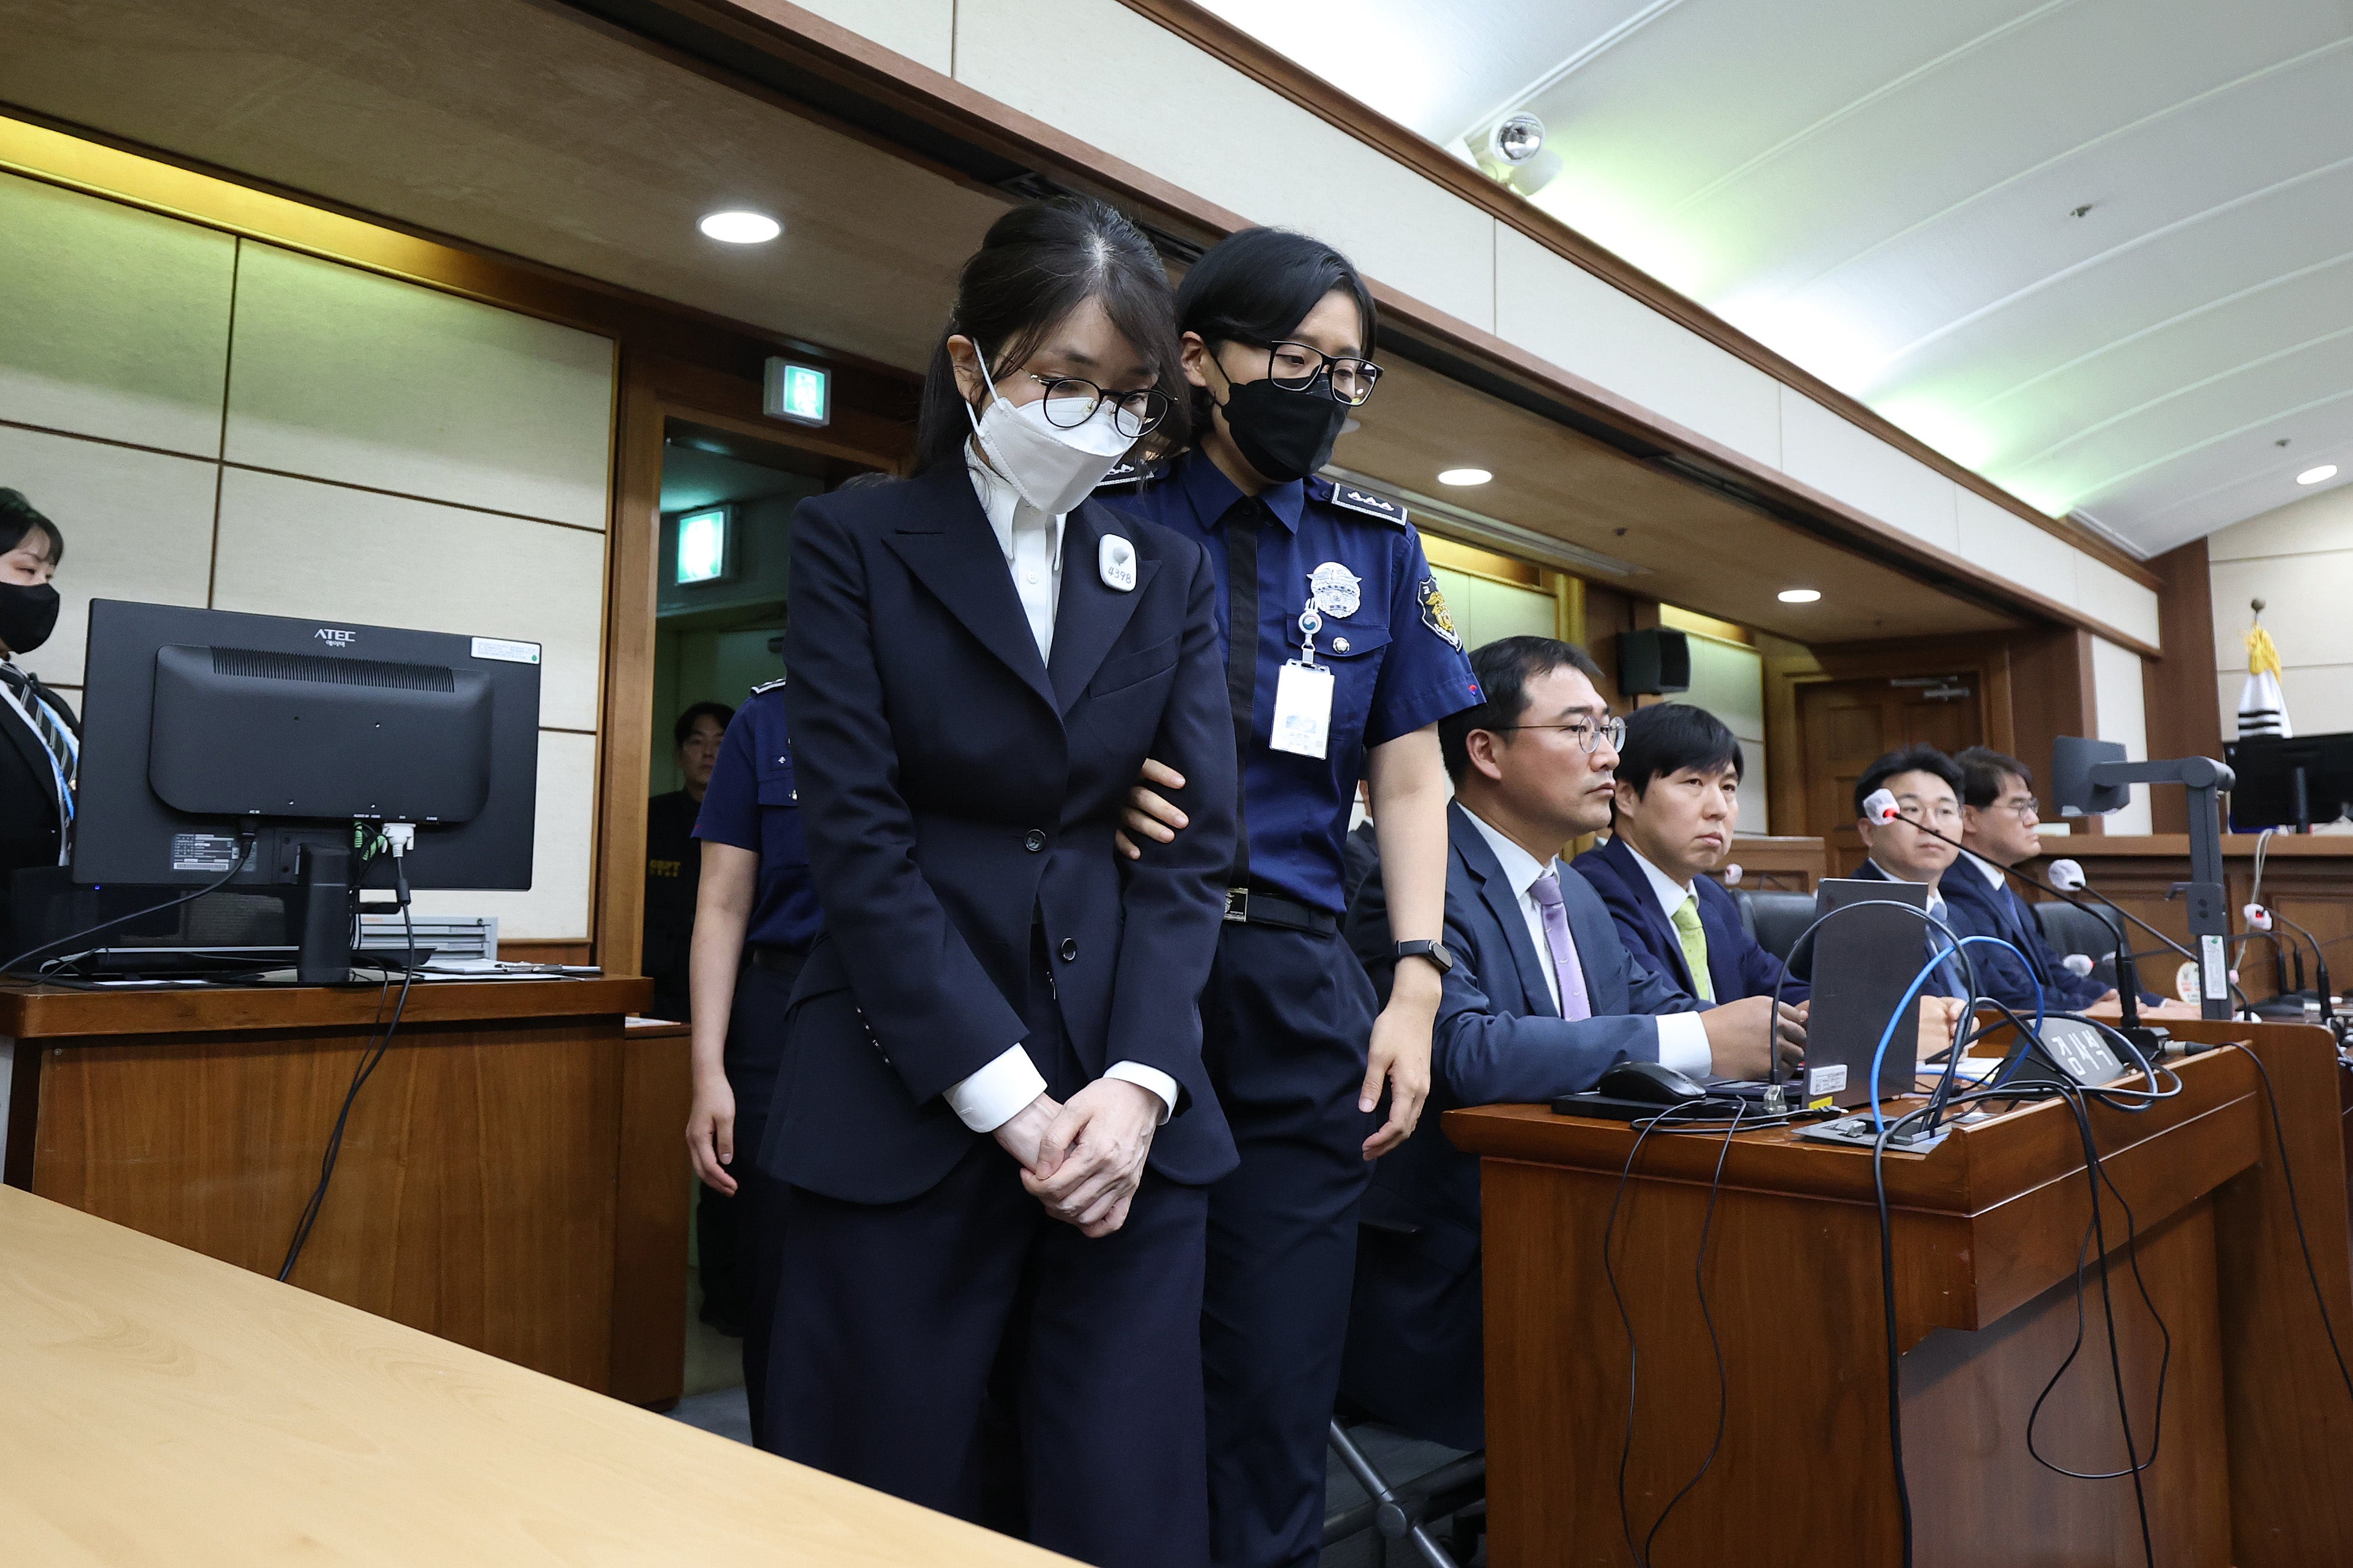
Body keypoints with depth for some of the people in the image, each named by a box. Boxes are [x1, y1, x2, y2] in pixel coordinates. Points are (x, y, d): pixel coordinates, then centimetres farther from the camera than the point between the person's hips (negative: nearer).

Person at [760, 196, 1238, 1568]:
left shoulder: (1172, 577, 12)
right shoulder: (854, 543, 2)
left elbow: (1195, 844, 5)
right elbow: (859, 839, -7)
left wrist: (1140, 1082, -10)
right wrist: (1009, 1101, -13)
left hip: (1126, 1106, 3)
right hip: (905, 1109, -2)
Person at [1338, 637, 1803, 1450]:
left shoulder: (1578, 896, 19)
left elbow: (1662, 1007, 13)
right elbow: (1461, 1050, -28)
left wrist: (1792, 1028, -7)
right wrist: (1695, 1043, -29)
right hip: (1446, 1285, -8)